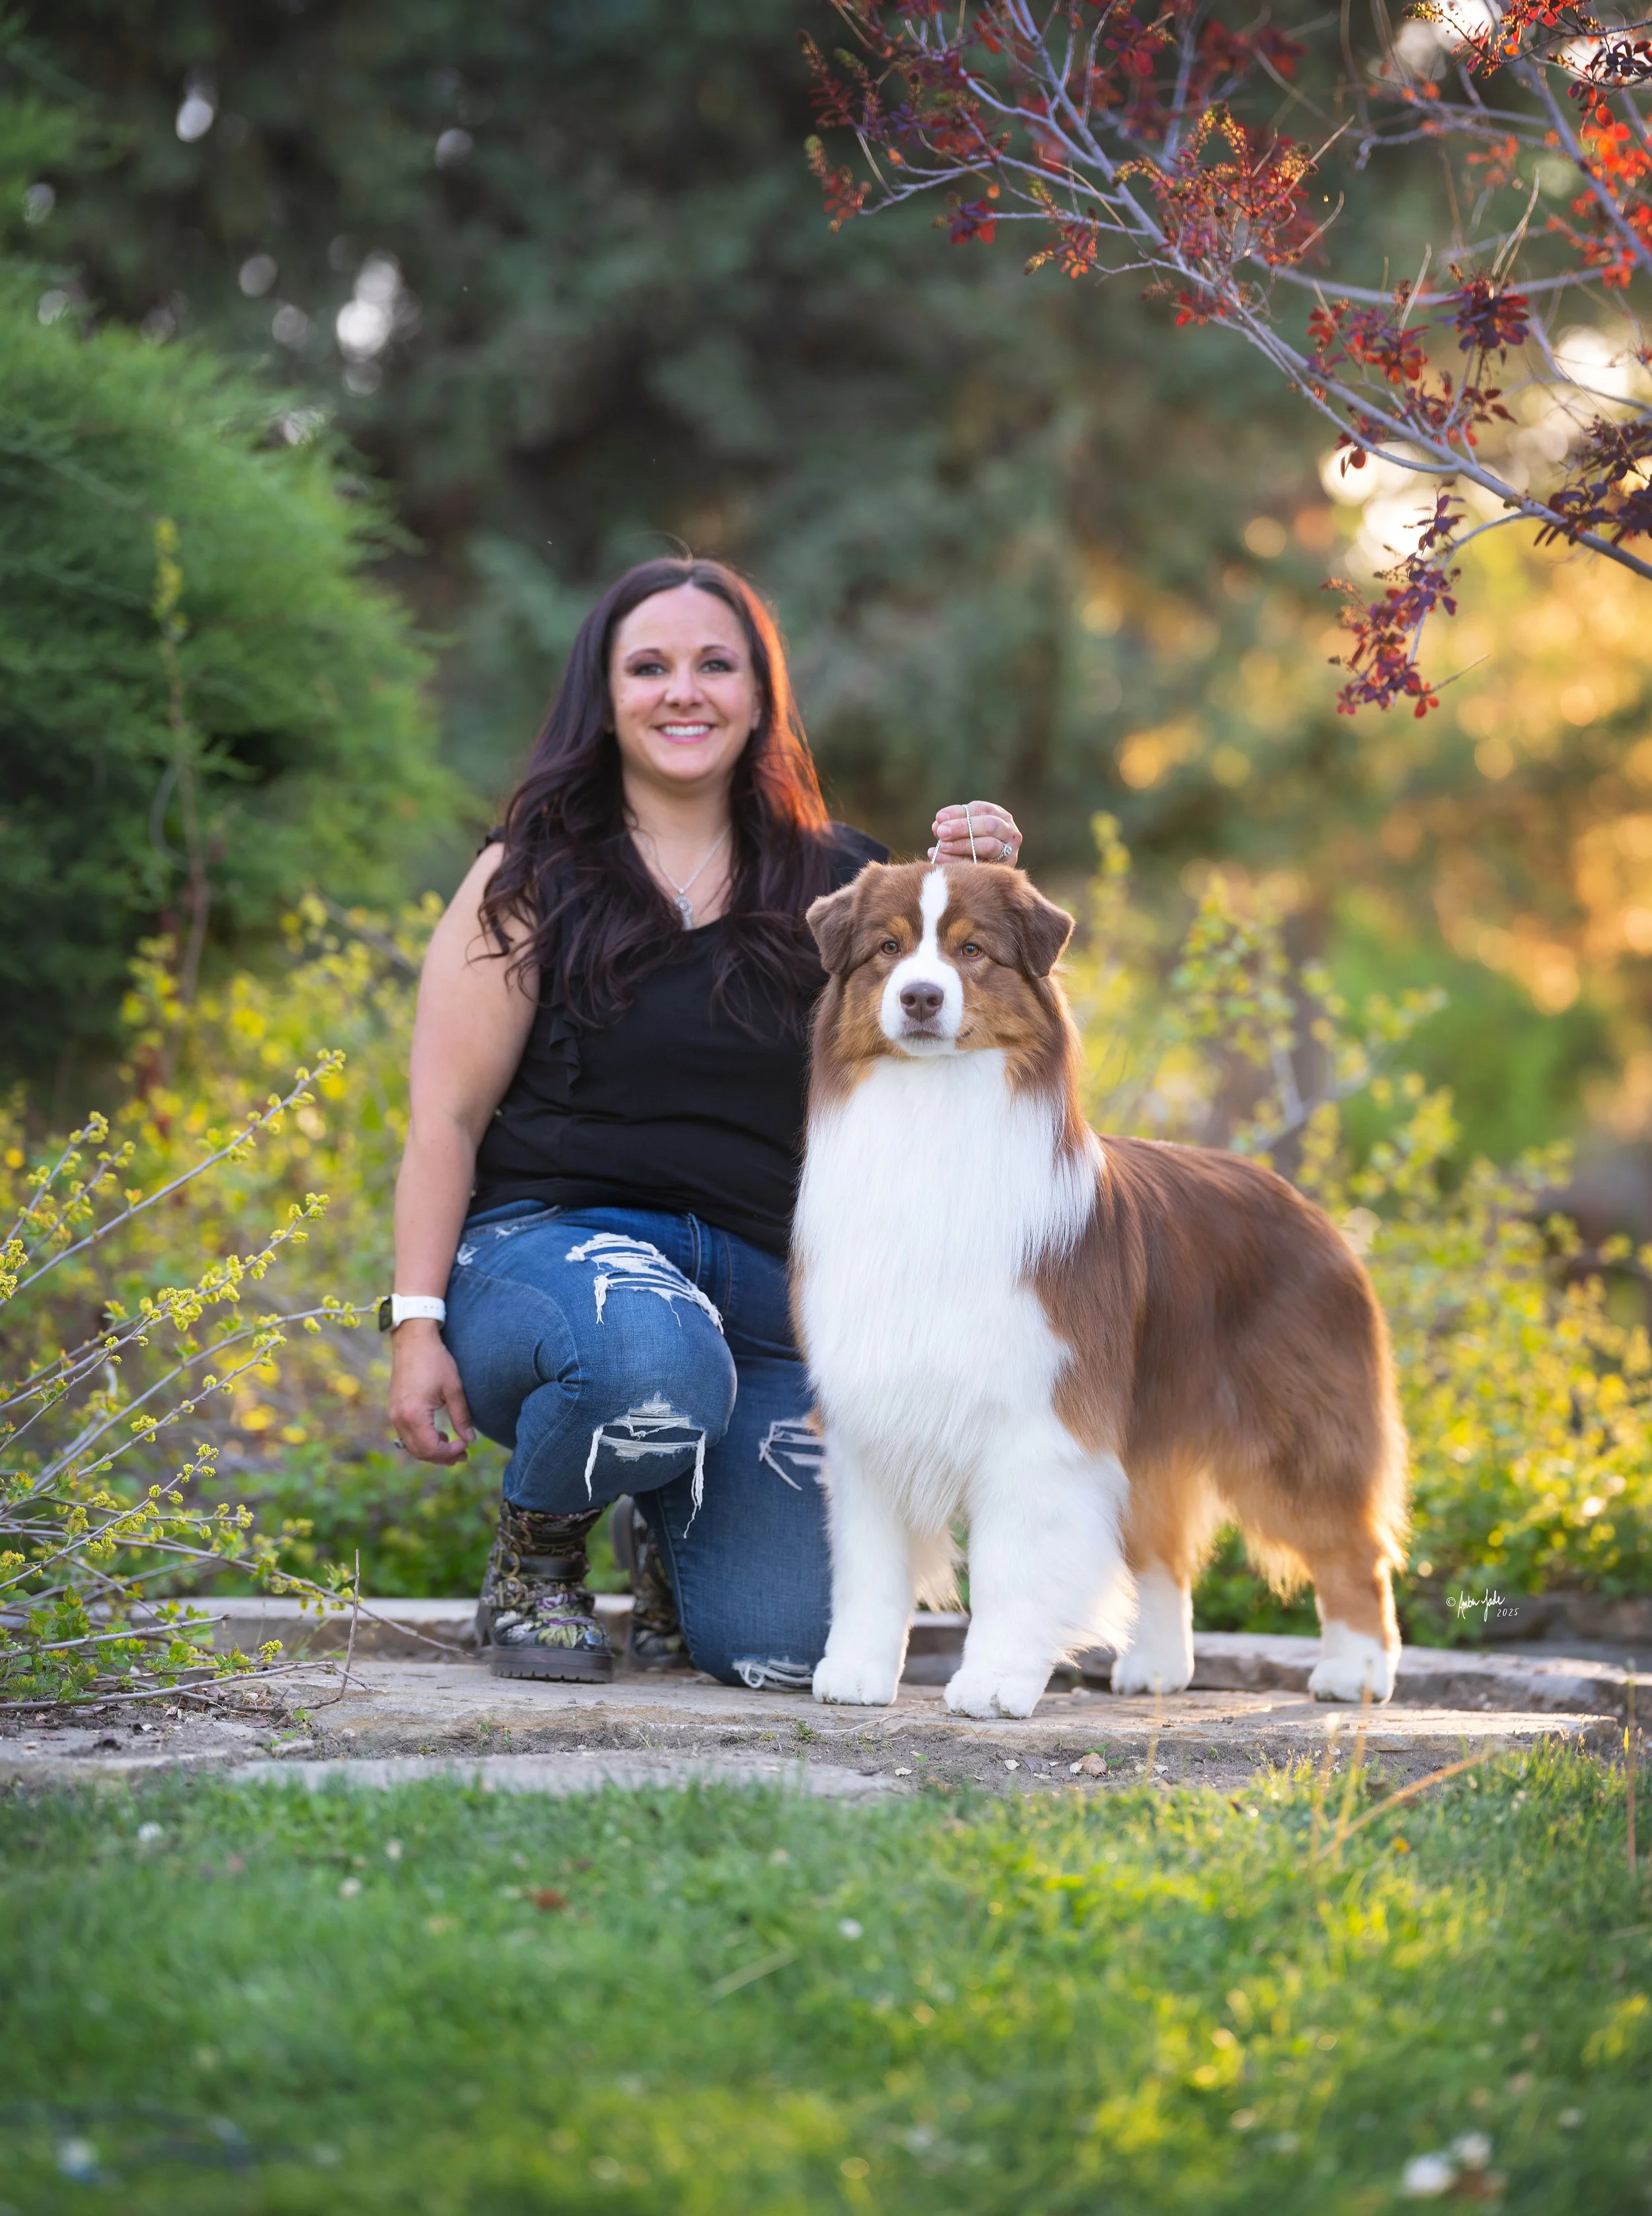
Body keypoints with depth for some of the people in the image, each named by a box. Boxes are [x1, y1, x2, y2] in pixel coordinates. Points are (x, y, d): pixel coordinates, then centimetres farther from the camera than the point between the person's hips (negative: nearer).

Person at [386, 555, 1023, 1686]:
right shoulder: (533, 880, 3)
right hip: (544, 1243, -3)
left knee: (782, 1649, -14)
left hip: (760, 1282, 3)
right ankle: (537, 1551, -4)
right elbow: (446, 1118, -1)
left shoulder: (829, 887, 10)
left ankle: (676, 1537, 25)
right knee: (657, 1362, -40)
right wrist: (417, 1324, -11)